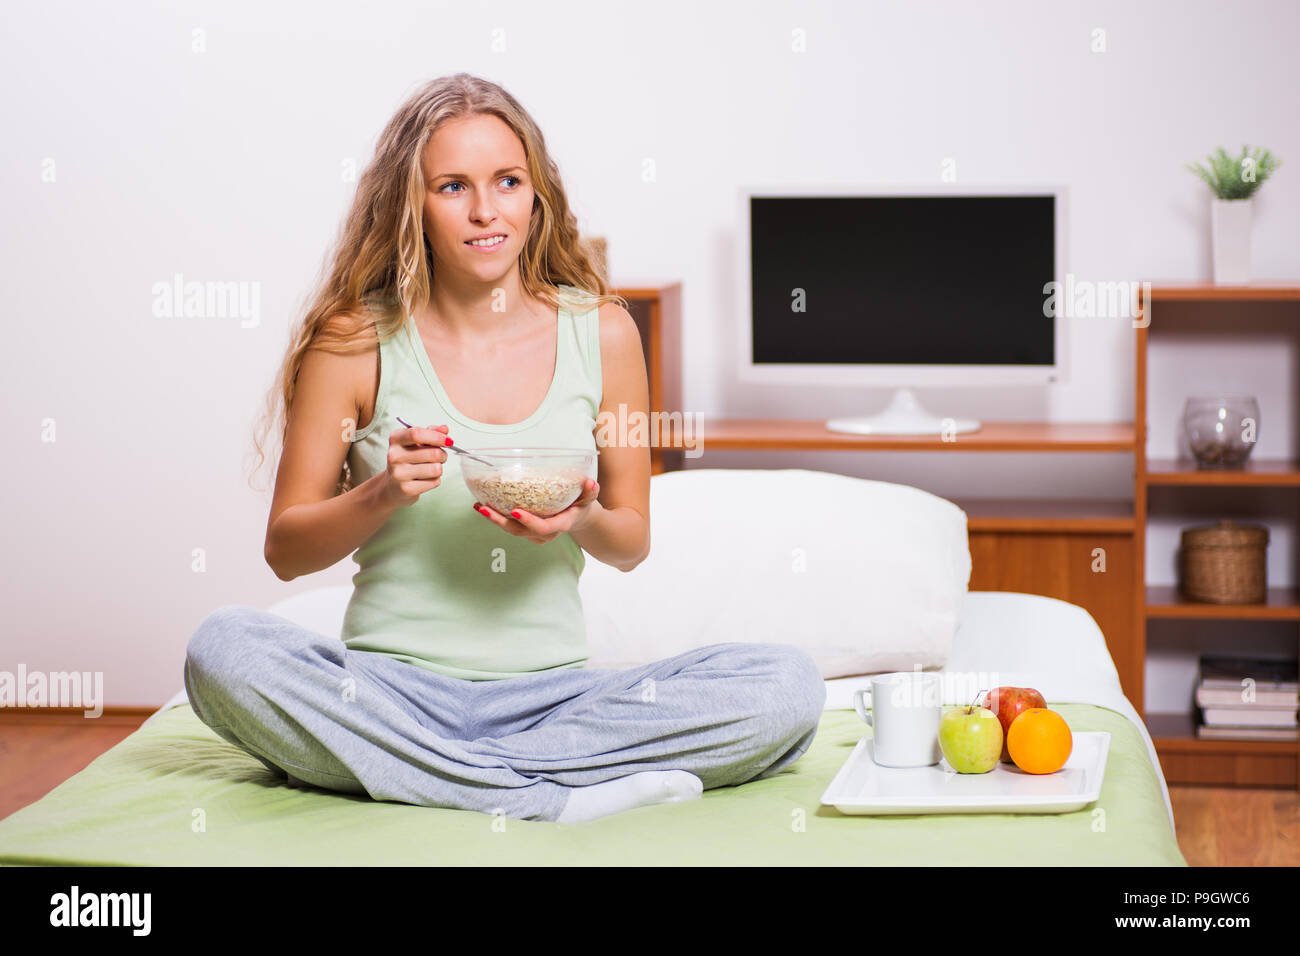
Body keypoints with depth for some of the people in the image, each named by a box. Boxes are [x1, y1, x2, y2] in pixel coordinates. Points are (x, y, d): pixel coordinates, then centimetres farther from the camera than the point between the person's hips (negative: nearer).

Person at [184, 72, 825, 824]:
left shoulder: (601, 333, 5)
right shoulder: (355, 341, 0)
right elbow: (286, 550, 5)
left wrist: (584, 521, -10)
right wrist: (382, 495, -14)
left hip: (553, 693, 2)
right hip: (392, 688, -1)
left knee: (787, 684, -21)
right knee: (226, 649, -32)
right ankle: (555, 796, -29)